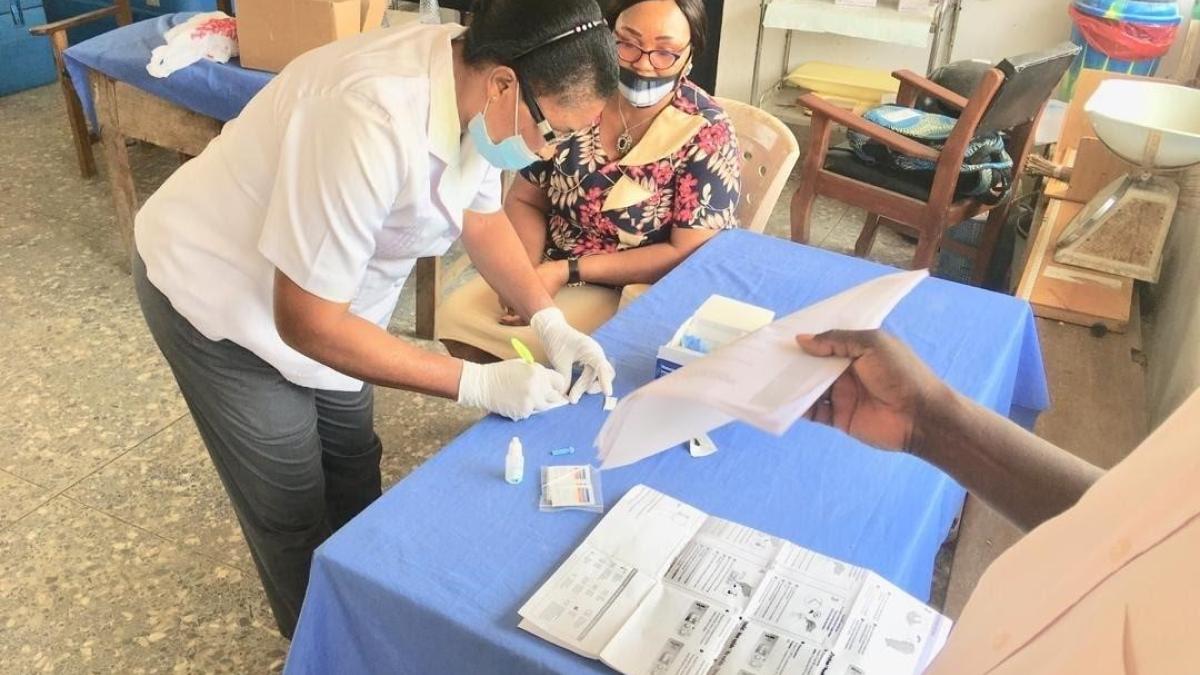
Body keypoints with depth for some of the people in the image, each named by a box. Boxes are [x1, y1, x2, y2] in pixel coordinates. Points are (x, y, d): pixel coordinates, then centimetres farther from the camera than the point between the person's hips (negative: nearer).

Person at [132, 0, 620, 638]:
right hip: (220, 294, -7)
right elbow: (306, 321, -32)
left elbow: (481, 216, 3)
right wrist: (478, 382, -29)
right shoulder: (375, 124, -40)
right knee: (293, 513, 8)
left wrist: (550, 322, -10)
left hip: (317, 289, 7)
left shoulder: (473, 85, -14)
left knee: (354, 469, 19)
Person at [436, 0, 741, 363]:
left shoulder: (706, 134, -16)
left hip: (637, 292, -4)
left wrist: (567, 271, -21)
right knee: (456, 317, -13)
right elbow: (524, 201, 3)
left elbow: (690, 254, -18)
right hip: (549, 270, 5)